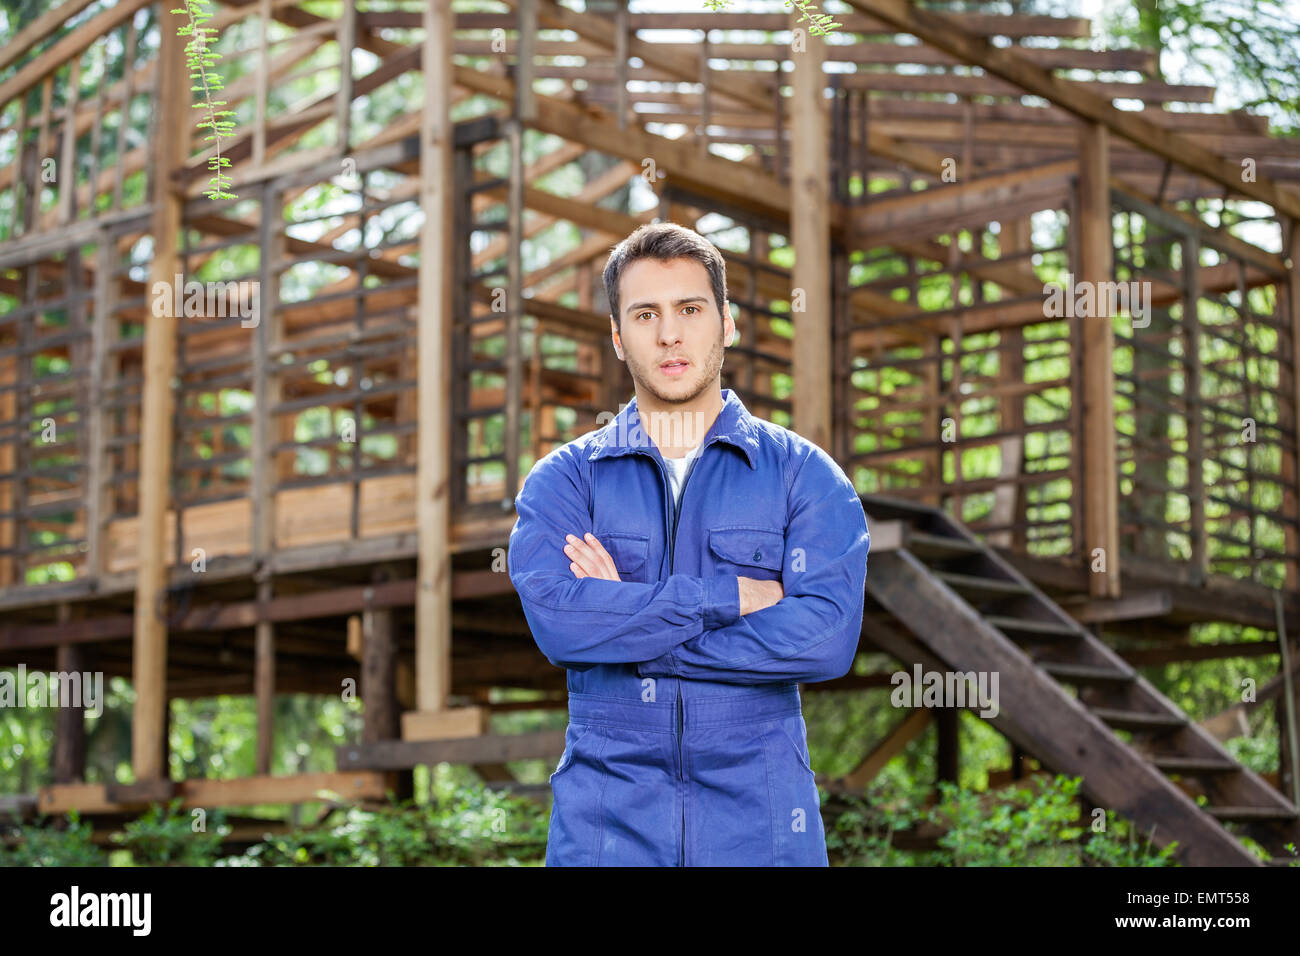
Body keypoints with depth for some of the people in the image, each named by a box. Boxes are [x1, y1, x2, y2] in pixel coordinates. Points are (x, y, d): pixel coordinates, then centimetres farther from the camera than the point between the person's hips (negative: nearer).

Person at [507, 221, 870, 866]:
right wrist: (728, 595, -14)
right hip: (605, 821, 1)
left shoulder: (805, 474, 2)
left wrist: (622, 624, -12)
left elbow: (828, 636, -14)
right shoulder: (564, 478, 4)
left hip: (758, 816, 0)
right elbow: (554, 617, -14)